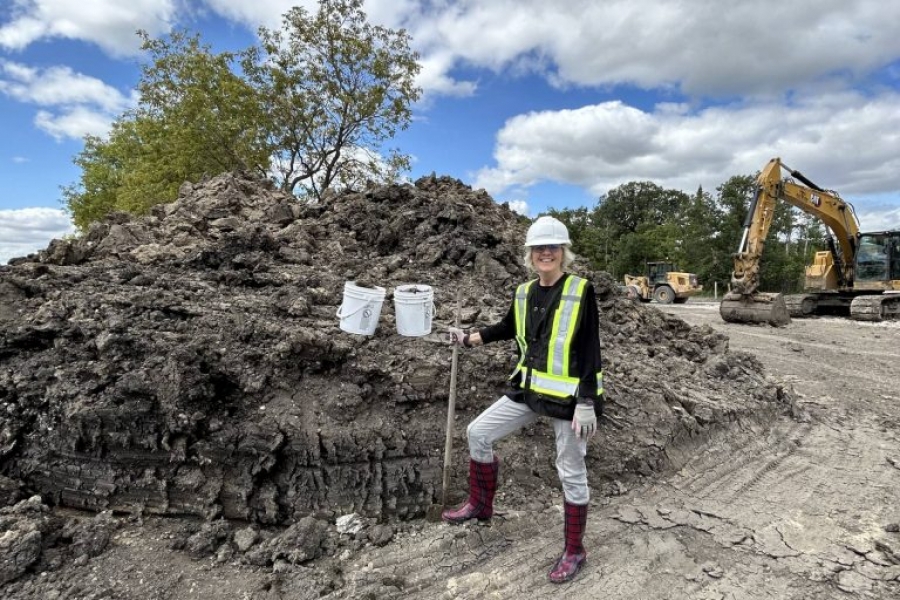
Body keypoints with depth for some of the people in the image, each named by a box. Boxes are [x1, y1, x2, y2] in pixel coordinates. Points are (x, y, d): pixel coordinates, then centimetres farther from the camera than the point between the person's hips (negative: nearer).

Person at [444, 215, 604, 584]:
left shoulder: (581, 291, -13)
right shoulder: (524, 293, 3)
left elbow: (590, 351, -15)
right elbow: (508, 328, 22)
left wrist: (586, 403, -18)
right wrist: (469, 339, 19)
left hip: (569, 396, -6)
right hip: (530, 389, 6)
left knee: (571, 473, 7)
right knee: (478, 433, 9)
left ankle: (574, 552, 28)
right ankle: (480, 505, 31)